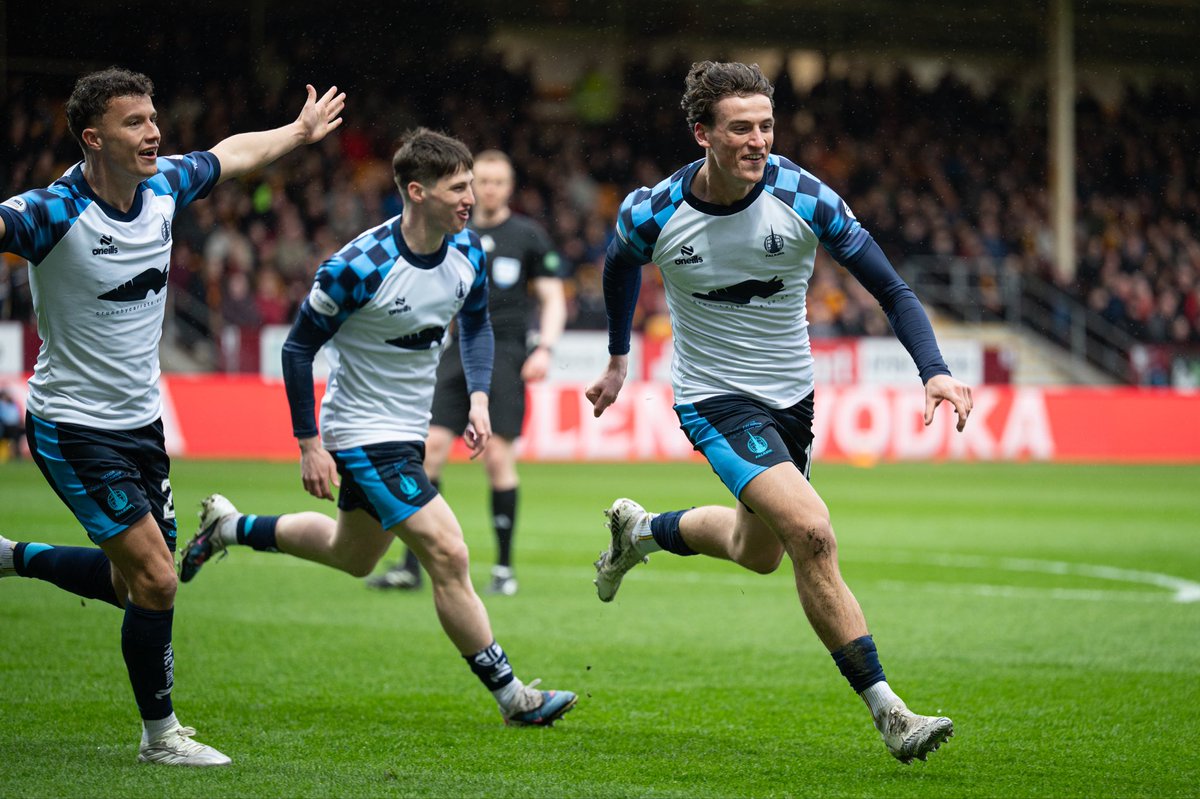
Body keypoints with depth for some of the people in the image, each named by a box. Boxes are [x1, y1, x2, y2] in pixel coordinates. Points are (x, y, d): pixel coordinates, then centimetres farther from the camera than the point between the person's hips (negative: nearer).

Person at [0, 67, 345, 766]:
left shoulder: (165, 186, -1)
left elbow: (232, 154, 18)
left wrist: (303, 130, 32)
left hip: (141, 421, 7)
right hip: (74, 429, -7)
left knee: (134, 584, 13)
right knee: (156, 581, -10)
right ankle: (160, 735, 10)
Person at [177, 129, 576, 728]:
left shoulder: (468, 252, -6)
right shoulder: (360, 267, -26)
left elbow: (476, 323, 14)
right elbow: (298, 347, -16)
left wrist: (479, 396, -1)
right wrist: (309, 444, -15)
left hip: (409, 431, 8)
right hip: (363, 435, -8)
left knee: (354, 556, 26)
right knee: (448, 555, -14)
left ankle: (229, 528, 45)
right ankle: (511, 696, -5)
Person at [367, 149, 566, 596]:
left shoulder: (528, 236, 3)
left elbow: (553, 300, 3)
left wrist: (545, 349, -10)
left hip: (504, 354, -4)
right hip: (458, 354, 4)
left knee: (498, 458, -8)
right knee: (430, 449, -5)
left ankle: (504, 569, 3)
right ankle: (412, 566, -2)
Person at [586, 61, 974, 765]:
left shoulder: (804, 199, -17)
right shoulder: (652, 215, -17)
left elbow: (891, 289, -12)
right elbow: (621, 266, 8)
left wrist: (935, 370, -26)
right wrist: (618, 357, 18)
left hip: (793, 396, 4)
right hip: (716, 400, -4)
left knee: (759, 553, 23)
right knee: (813, 535, -23)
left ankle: (642, 531, 53)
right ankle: (887, 712, -18)